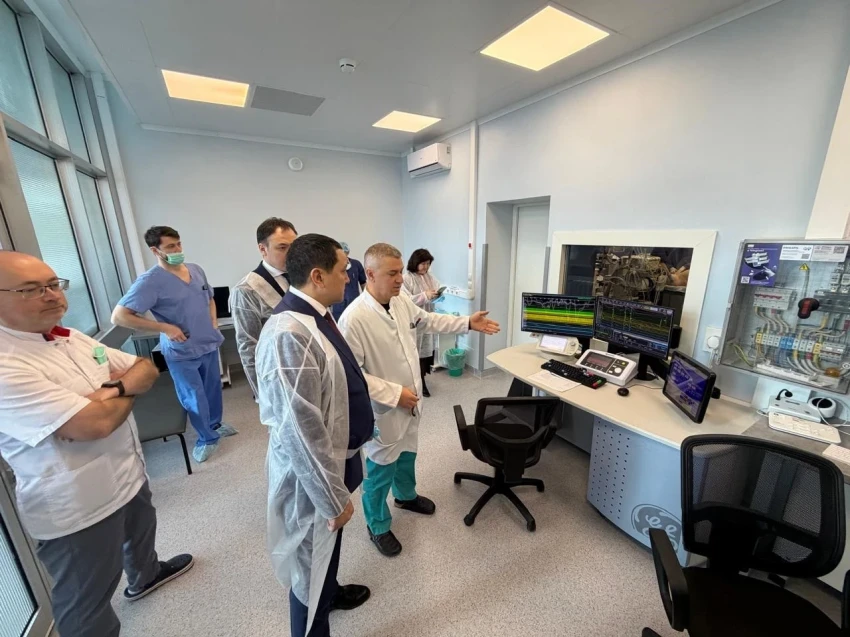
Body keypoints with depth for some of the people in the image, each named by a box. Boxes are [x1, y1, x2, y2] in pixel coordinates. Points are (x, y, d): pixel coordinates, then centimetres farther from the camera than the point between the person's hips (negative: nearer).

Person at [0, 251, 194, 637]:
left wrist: (114, 389, -19)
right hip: (78, 507, -8)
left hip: (128, 474, 9)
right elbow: (95, 423, -33)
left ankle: (145, 576, 63)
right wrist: (128, 391, -12)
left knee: (141, 531, 35)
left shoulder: (72, 339, 0)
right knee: (87, 603, 15)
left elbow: (146, 369, 3)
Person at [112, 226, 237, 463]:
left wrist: (213, 321, 3)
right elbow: (119, 316, -19)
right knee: (195, 399, 8)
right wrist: (164, 328, -22)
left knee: (213, 388, 20)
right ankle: (207, 438, 29)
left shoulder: (196, 270, 1)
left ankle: (215, 424, 44)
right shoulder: (150, 281, -18)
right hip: (181, 353, -5)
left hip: (209, 344, 6)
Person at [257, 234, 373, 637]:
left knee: (330, 545, 33)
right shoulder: (290, 335, -32)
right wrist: (334, 498, -19)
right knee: (312, 558, 18)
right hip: (312, 472, -9)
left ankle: (331, 591, 60)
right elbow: (301, 431, -30)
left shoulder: (315, 316, 1)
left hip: (334, 458, 9)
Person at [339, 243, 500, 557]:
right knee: (381, 470, 15)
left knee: (407, 455, 30)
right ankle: (378, 527, 41)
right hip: (383, 410, -7)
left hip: (409, 402, 7)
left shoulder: (402, 301, -6)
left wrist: (468, 323, 8)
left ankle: (406, 496, 58)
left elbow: (428, 320, 12)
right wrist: (394, 393, -26)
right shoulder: (353, 319, -28)